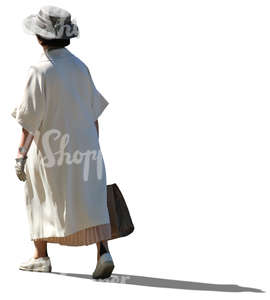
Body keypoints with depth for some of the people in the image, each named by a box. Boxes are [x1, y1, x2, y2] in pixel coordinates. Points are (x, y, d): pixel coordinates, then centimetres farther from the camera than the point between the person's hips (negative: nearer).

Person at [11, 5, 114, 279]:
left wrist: (21, 155, -13)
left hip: (50, 150, -4)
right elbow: (93, 113, 8)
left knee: (39, 199, 14)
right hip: (83, 147, 4)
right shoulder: (80, 67, 3)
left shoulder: (40, 71, -15)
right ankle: (103, 252, -14)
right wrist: (93, 148, 17)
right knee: (90, 201, 1)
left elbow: (30, 119, -17)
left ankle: (40, 256, 22)